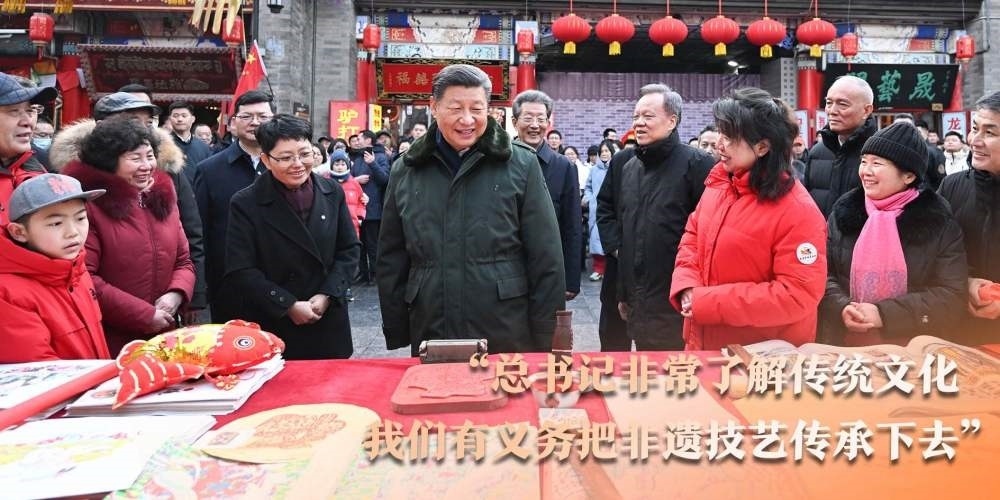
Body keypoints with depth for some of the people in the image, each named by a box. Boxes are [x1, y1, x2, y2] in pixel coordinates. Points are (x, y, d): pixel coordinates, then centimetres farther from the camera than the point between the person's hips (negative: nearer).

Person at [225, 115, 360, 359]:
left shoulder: (332, 193, 2)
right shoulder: (246, 204, -8)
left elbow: (349, 249, 5)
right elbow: (240, 272, -11)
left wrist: (327, 295, -8)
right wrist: (289, 306, -15)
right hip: (271, 329, -3)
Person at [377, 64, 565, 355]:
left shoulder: (521, 165, -3)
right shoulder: (405, 171, 5)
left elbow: (546, 260, -3)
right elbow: (391, 260, 10)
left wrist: (547, 341, -4)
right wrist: (396, 336, 8)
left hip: (508, 339, -2)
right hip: (430, 340, 2)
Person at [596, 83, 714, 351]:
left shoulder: (696, 163, -10)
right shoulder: (624, 165, 14)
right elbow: (605, 207, 27)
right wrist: (616, 246, 15)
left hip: (678, 301, -7)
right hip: (636, 300, 7)